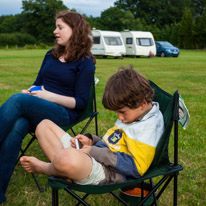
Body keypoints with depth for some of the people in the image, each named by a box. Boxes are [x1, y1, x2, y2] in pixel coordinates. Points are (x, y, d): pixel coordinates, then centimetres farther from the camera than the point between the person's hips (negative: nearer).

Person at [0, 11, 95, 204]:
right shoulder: (51, 54, 18)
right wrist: (30, 91, -1)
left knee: (18, 99, -33)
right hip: (35, 107, 5)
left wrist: (50, 96, -17)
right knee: (15, 128, -31)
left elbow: (81, 102, -6)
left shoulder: (85, 62, -1)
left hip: (63, 112, -5)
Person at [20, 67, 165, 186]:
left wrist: (94, 151, -16)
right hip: (91, 159, 10)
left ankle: (43, 168, -8)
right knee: (45, 125, 10)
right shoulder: (130, 114, 16)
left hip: (107, 173, -10)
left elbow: (136, 167, -20)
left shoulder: (150, 126, -13)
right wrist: (91, 141, 6)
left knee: (68, 158, -44)